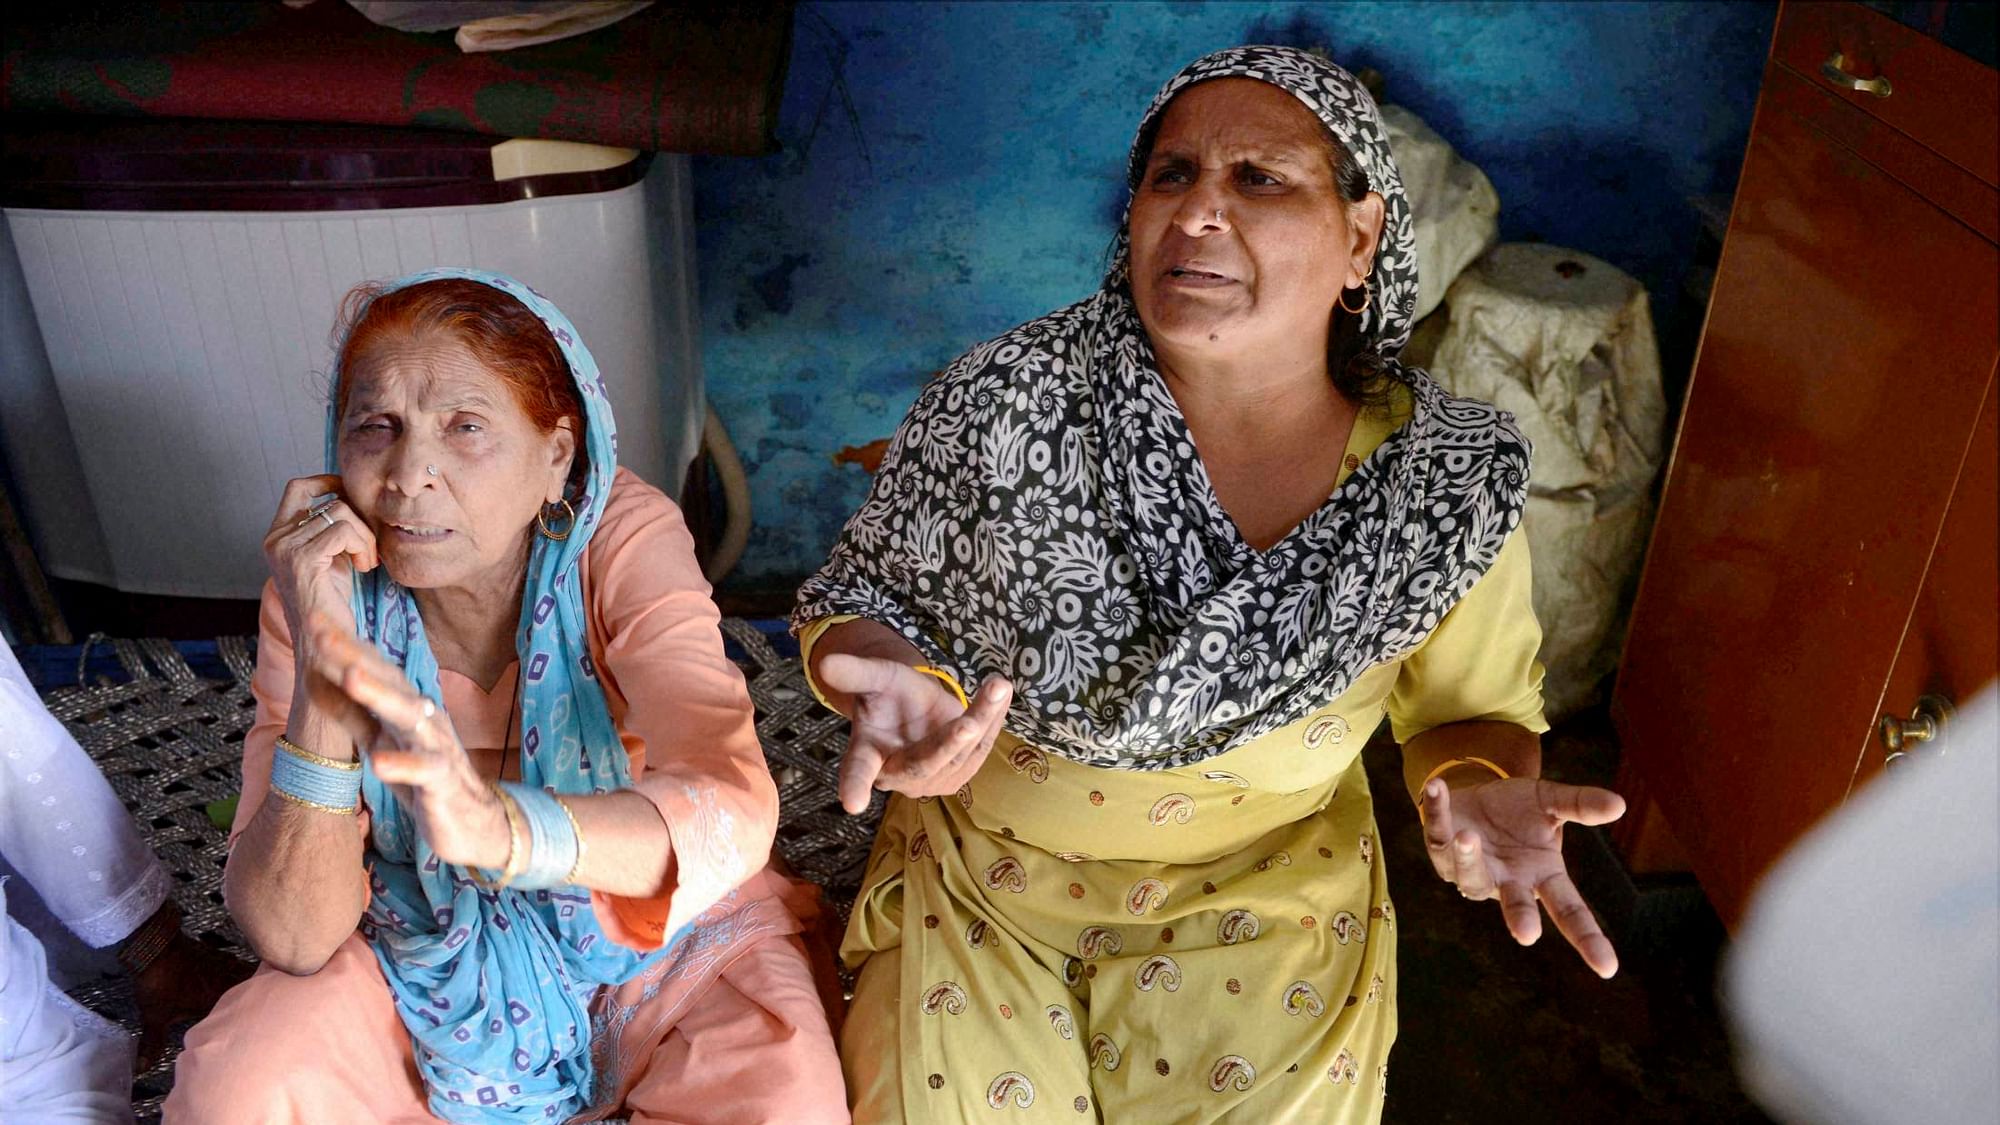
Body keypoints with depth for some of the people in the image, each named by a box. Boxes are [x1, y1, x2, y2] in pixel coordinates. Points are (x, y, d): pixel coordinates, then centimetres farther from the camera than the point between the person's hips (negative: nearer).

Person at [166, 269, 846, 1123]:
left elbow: (734, 808, -36)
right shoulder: (323, 597, -15)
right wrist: (321, 672, -34)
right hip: (429, 953, 2)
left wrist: (500, 828, -55)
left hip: (659, 936, -1)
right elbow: (294, 941, -20)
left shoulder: (623, 539, -21)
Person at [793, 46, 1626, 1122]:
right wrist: (902, 692, -27)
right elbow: (865, 596, -5)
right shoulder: (1003, 401, -17)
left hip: (1267, 900, 1)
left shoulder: (1447, 482, -13)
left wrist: (1479, 789, -20)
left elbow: (1476, 705, 3)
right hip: (986, 869, 0)